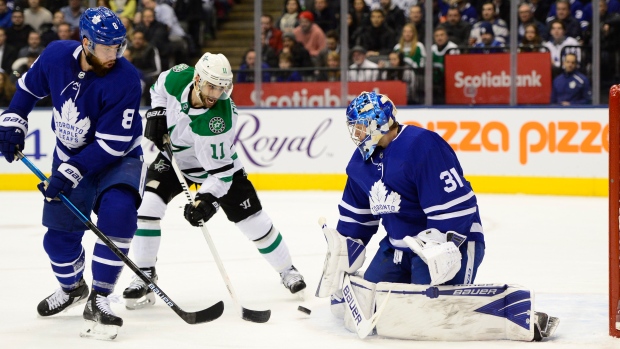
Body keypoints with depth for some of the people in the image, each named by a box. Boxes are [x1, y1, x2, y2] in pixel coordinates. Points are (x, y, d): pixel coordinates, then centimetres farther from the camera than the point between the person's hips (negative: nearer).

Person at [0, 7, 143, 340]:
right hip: (70, 156, 4)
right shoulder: (56, 56, -15)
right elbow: (30, 86, 8)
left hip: (117, 159, -4)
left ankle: (98, 301, -18)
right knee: (60, 234, 7)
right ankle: (72, 288, 40)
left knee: (117, 213, -30)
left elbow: (111, 144, -30)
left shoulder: (123, 79, -29)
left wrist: (70, 174, -32)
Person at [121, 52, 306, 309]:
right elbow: (159, 88, 0)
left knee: (253, 219, 0)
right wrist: (156, 113, -12)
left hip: (218, 163, -3)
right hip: (173, 158, 3)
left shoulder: (220, 121, -38)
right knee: (148, 207, -16)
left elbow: (220, 170, -32)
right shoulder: (178, 77, -27)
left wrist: (208, 199, -44)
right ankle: (144, 277, -4)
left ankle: (287, 271, 23)